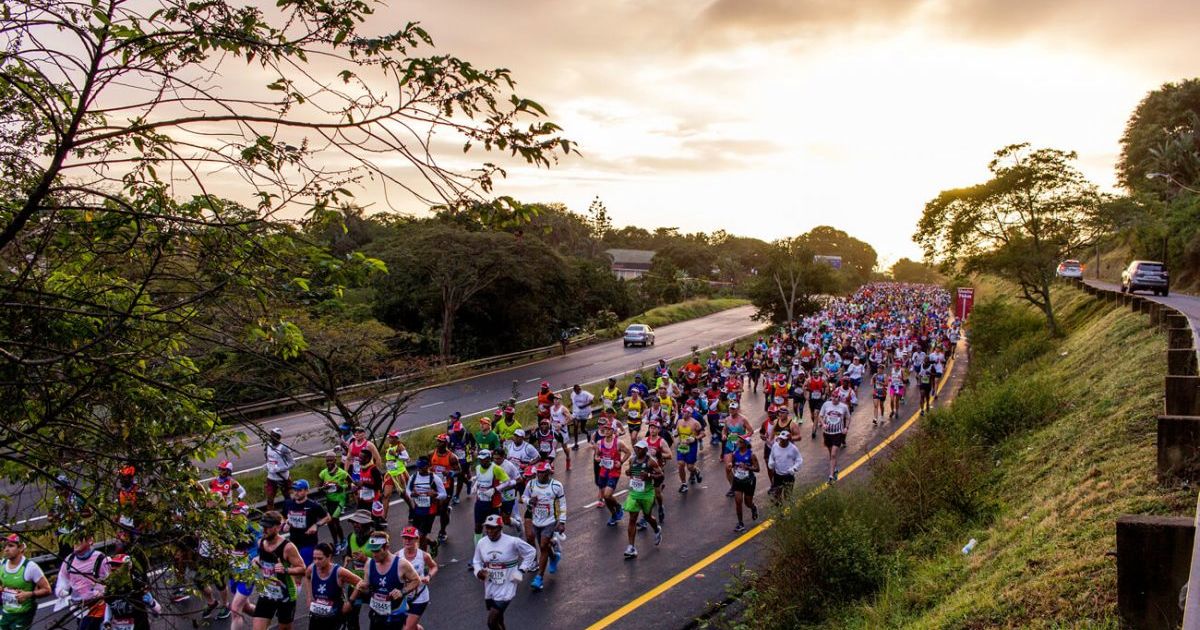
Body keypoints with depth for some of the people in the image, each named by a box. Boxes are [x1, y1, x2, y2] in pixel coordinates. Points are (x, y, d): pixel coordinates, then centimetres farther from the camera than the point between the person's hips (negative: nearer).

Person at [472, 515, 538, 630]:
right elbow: (476, 561, 11)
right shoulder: (481, 543, -5)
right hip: (489, 589, 5)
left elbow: (531, 552, -3)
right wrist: (478, 572, -10)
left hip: (506, 589, -5)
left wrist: (521, 570, -8)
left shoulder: (512, 542, -18)